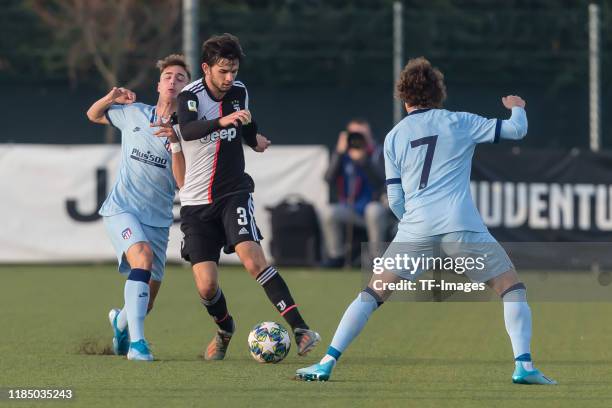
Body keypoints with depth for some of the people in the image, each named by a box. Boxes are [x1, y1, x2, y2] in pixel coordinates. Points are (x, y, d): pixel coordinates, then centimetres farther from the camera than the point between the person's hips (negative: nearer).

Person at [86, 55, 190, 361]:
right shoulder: (133, 114, 4)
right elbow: (93, 115, 21)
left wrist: (175, 142, -24)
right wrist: (110, 98, -1)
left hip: (158, 219, 2)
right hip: (122, 209, -2)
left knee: (145, 303, 6)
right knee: (143, 256, -33)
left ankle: (121, 321, 45)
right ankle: (136, 342, -35)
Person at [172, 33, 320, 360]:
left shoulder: (239, 92, 3)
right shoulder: (190, 96, -12)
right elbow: (188, 131, -35)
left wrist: (254, 140, 40)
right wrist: (222, 121, -50)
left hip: (233, 192, 2)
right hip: (196, 201, -2)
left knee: (253, 260, -23)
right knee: (206, 287, -7)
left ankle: (300, 330, -27)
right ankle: (224, 330, 26)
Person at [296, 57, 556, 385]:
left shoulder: (394, 137, 14)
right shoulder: (459, 122, 10)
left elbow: (395, 201, 11)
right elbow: (516, 130, 14)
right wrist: (517, 108, 35)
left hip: (415, 226, 2)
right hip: (462, 223, -1)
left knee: (373, 294, 10)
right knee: (512, 287, 11)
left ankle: (327, 362, 1)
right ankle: (523, 366, -4)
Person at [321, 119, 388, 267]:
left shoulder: (376, 154, -2)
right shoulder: (342, 155, 4)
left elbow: (379, 181, -18)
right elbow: (329, 179, -11)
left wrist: (362, 160, -29)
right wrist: (339, 153, -19)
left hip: (372, 205, -2)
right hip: (348, 209, 2)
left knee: (374, 210, -37)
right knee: (327, 212, -27)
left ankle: (376, 256, -20)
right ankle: (336, 256, -9)